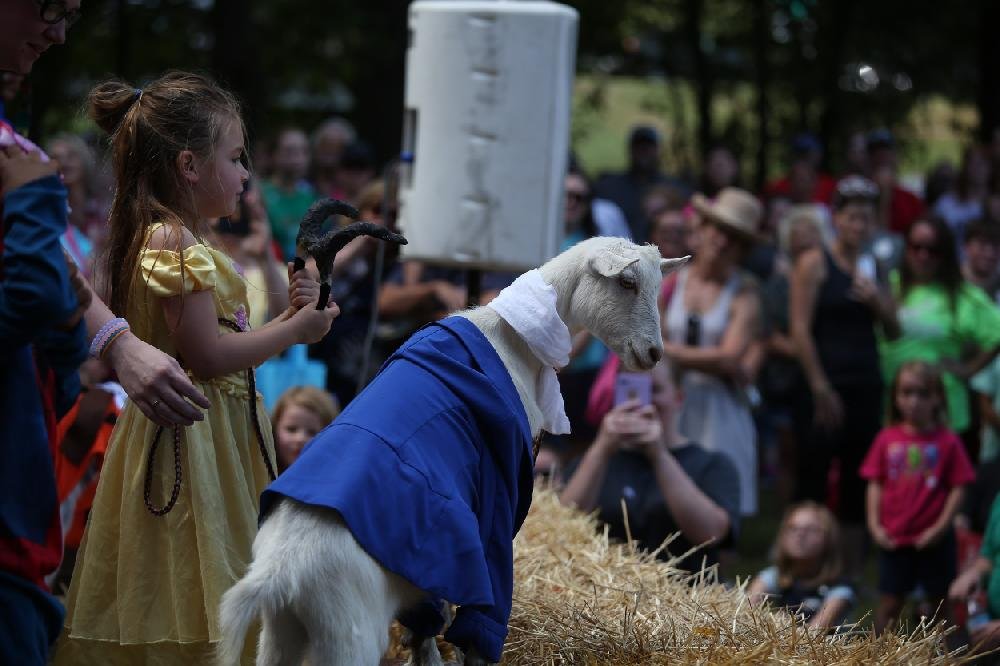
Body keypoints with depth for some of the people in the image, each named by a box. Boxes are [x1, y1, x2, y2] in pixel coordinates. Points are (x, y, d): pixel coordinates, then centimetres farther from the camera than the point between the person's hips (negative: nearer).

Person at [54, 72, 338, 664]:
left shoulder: (182, 243, 16)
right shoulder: (174, 245, -15)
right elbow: (208, 355, -19)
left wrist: (289, 317, 7)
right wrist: (296, 330, -10)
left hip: (221, 432, 10)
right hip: (192, 436, -10)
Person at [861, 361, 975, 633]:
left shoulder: (947, 442, -7)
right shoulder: (887, 439, 0)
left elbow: (958, 489, -6)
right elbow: (875, 485, 4)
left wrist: (940, 527, -13)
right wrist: (874, 524, -4)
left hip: (933, 541, -1)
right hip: (894, 539, 1)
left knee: (939, 601, 10)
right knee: (889, 602, 6)